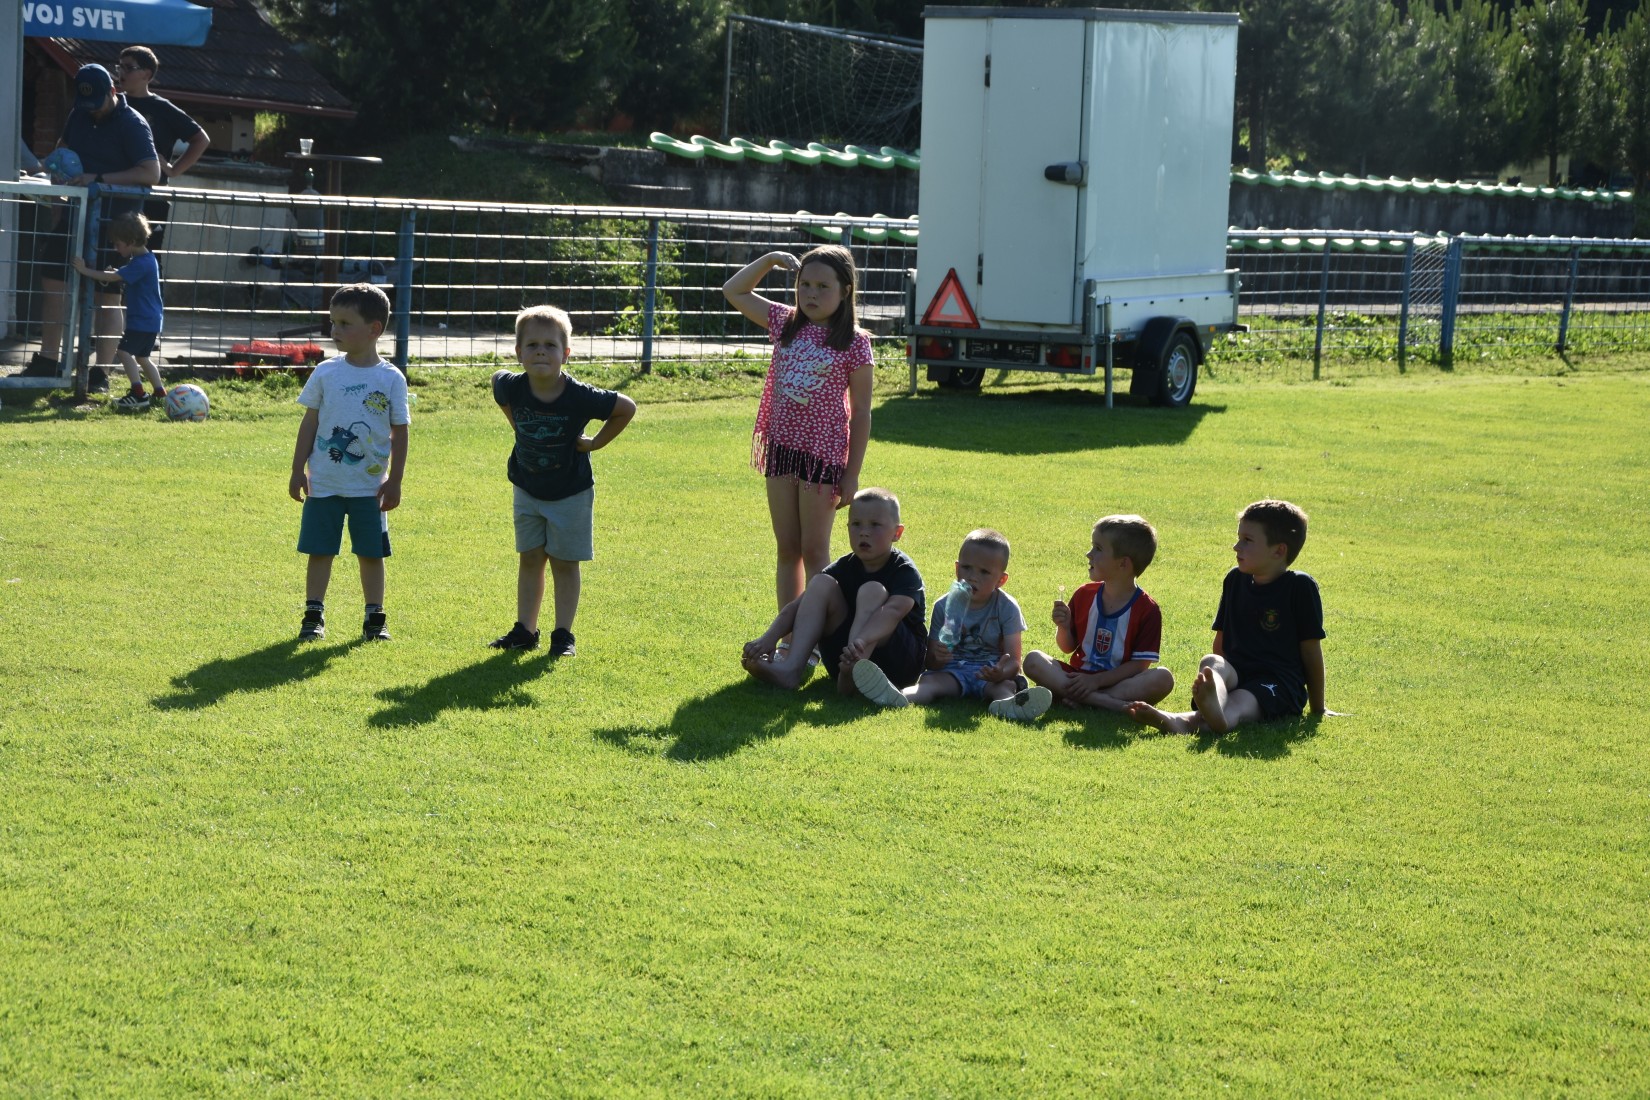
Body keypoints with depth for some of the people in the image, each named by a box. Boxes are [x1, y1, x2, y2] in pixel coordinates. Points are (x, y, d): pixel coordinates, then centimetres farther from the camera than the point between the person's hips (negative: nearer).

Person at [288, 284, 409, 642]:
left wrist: (394, 481, -1)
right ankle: (313, 616, 14)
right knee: (319, 551, 5)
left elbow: (400, 432, 1)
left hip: (370, 487, -1)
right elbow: (309, 423, 4)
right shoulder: (326, 374, -1)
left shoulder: (391, 379, -4)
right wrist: (298, 471, 2)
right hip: (324, 484, 1)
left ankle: (374, 619, 17)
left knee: (372, 554, 6)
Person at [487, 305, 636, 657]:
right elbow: (497, 381, 8)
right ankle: (525, 631, 20)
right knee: (530, 560, 11)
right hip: (527, 491, 3)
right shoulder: (511, 387, -19)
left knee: (564, 563, 5)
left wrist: (596, 443, -11)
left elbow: (627, 408, -13)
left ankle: (563, 635, 12)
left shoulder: (579, 396, -27)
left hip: (570, 493, -3)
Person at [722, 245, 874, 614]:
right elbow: (734, 291, 16)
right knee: (787, 550, 11)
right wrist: (770, 259, 4)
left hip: (824, 453, -5)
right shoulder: (786, 324, 6)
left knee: (814, 552, 0)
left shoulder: (854, 342, -8)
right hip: (781, 448, 5)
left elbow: (861, 411, -7)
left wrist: (852, 474, -9)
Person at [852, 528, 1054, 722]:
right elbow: (931, 663, 3)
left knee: (1006, 685, -34)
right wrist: (937, 658, -25)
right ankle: (896, 698, -63)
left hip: (990, 672, -1)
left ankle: (1006, 704, -71)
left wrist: (1001, 672, -37)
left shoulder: (1006, 608, -1)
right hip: (953, 670, 1)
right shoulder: (944, 606, 4)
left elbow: (1014, 660, -11)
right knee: (931, 681, -30)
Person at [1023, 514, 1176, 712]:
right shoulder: (1084, 595, 7)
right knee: (1034, 660, -19)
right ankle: (1109, 703, -33)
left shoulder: (1147, 610, -6)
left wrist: (1096, 681, -18)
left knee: (1163, 678, -31)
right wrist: (1063, 627, -11)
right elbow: (1068, 647, 12)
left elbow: (1139, 664, -10)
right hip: (1078, 675, 4)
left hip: (1120, 681, -4)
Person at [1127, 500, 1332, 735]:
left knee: (1240, 704, -36)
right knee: (1210, 662, -30)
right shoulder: (1235, 579, 15)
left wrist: (1317, 709, 3)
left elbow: (1311, 650, 0)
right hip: (1235, 674, 5)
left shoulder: (1300, 587, -2)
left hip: (1279, 682, -5)